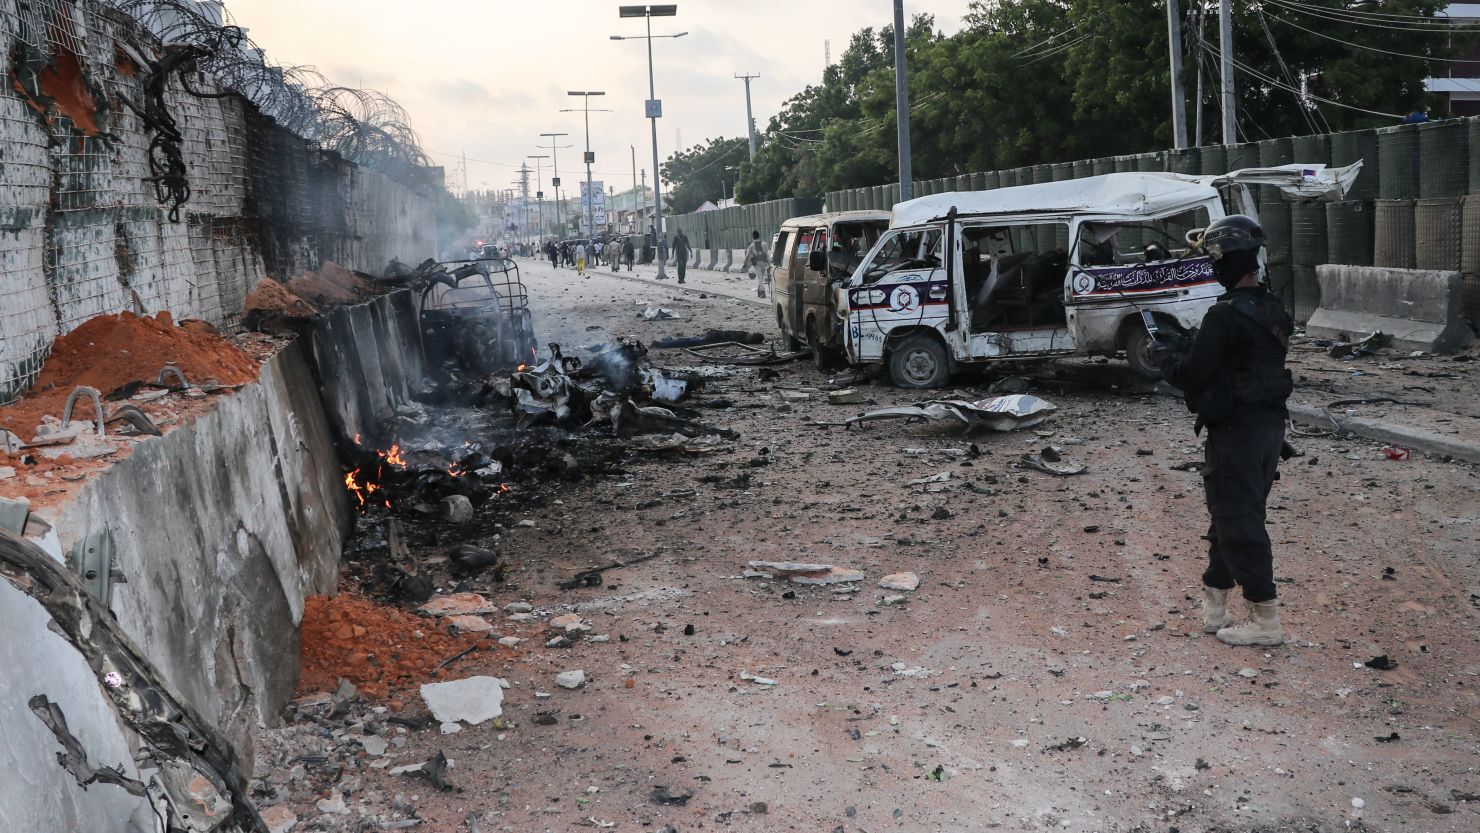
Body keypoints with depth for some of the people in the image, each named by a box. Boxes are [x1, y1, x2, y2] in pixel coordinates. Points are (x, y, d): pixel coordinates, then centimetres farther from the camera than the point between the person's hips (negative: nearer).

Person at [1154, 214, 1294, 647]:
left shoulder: (1226, 316, -21)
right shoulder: (1273, 310, 8)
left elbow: (1191, 375, -18)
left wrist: (1166, 353, 2)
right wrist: (1186, 347, 14)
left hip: (1236, 430, -9)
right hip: (1270, 424, 9)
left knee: (1238, 520, -1)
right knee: (1234, 514, 17)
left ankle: (1264, 619, 3)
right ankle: (1214, 602, 28)